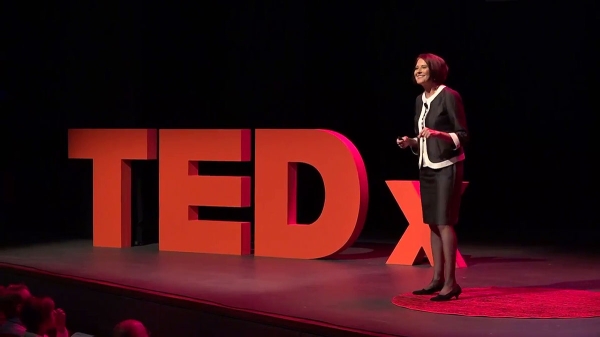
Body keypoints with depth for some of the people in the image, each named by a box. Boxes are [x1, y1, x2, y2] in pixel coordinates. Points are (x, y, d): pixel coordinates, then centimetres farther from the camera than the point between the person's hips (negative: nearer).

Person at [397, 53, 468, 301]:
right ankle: (437, 279, 13)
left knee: (444, 222, -11)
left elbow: (463, 136, -11)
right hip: (427, 168, 8)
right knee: (432, 223, 7)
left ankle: (450, 282, -9)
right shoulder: (420, 100, 12)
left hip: (446, 167, -8)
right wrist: (410, 143, 0)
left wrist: (438, 134, -26)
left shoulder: (449, 96, -10)